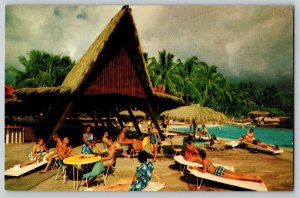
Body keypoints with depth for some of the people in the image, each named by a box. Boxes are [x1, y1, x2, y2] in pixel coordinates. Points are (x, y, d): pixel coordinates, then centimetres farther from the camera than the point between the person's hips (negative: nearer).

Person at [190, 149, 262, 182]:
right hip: (219, 168, 8)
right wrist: (197, 167, 20)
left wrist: (196, 168, -4)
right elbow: (206, 167, 26)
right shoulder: (207, 159, 13)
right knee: (237, 174, 8)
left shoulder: (204, 161, -13)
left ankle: (257, 179, -7)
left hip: (218, 172, -8)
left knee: (238, 177, -6)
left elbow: (204, 171, -13)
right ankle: (255, 177, 5)